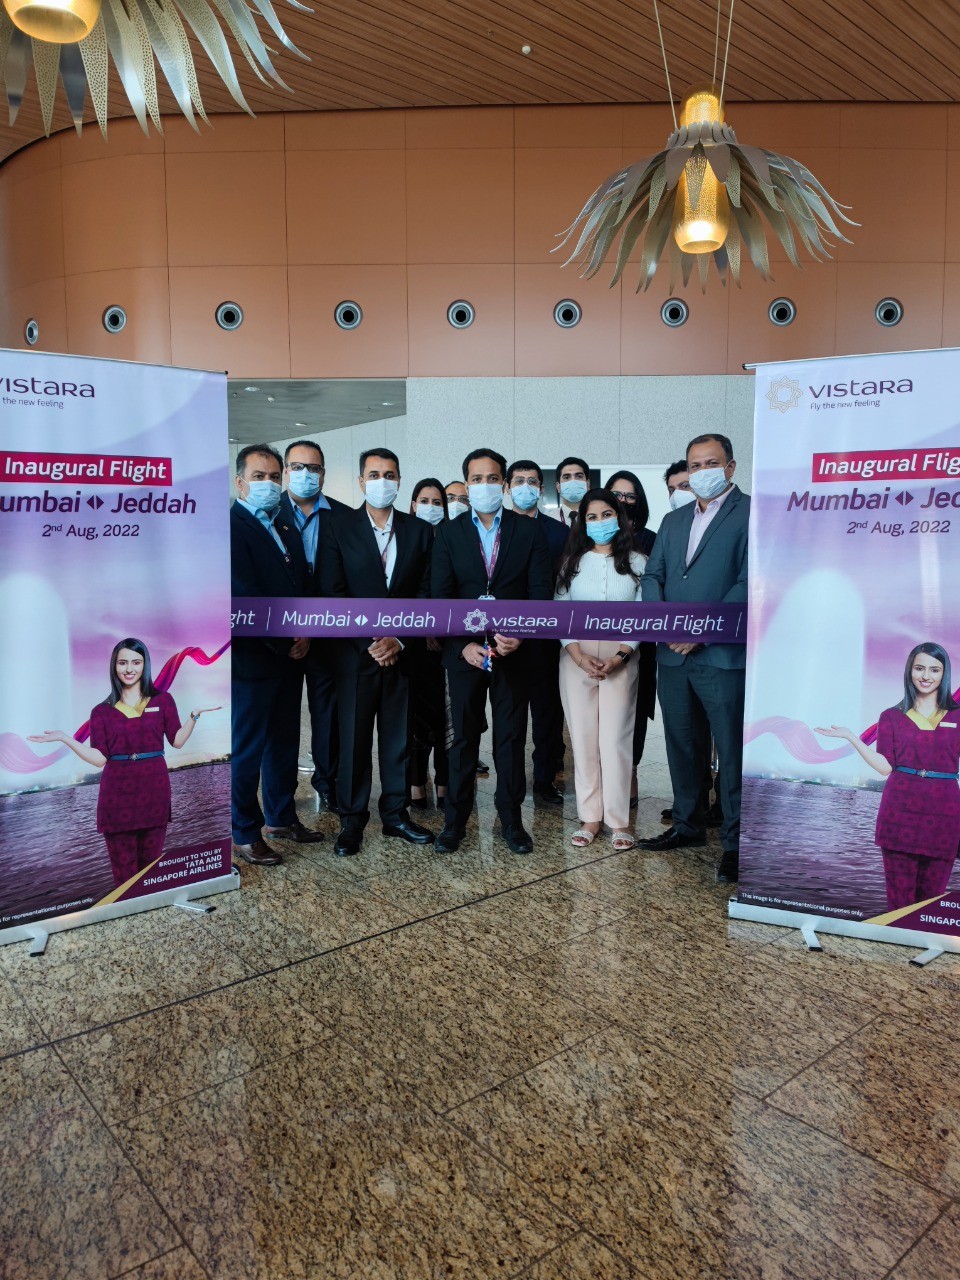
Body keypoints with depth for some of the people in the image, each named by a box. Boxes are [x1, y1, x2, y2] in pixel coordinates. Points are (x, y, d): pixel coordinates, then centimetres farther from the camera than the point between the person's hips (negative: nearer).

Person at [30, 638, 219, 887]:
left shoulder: (162, 701, 6)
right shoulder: (102, 711, 5)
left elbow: (177, 741, 3)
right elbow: (100, 758, -1)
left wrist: (194, 715, -10)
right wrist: (63, 738, -8)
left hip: (154, 792, 0)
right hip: (117, 795, 0)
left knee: (152, 866, 8)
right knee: (123, 870, 5)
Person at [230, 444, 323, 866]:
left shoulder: (286, 530, 15)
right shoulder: (232, 526, -12)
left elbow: (302, 586, 15)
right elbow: (246, 597, -19)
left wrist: (303, 634, -2)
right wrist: (286, 643, -13)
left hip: (289, 657, 8)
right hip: (251, 658, -8)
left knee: (285, 743, 16)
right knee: (246, 749, 4)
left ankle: (280, 817, 31)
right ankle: (245, 834, 16)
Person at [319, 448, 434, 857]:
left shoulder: (420, 531, 7)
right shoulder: (337, 529, 1)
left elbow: (425, 592, 3)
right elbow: (332, 593, -5)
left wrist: (399, 639, -9)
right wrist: (371, 640, -13)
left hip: (402, 653, 2)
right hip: (355, 653, -2)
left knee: (398, 737, 9)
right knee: (354, 739, 4)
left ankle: (395, 813, 22)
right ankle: (352, 820, 17)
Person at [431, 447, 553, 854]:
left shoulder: (529, 531, 3)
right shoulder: (448, 534, 3)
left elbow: (541, 592, -2)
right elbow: (440, 597, -2)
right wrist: (463, 645, -14)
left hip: (514, 652, 0)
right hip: (464, 651, 0)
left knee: (511, 739, 8)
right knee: (463, 737, 8)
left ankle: (511, 819, 21)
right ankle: (455, 820, 19)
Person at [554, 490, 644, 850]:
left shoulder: (636, 562, 6)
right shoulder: (572, 562, 10)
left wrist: (620, 656, -11)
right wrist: (579, 656, -9)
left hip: (620, 660, -2)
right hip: (576, 659, 2)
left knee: (616, 738, -5)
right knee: (583, 738, 2)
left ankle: (618, 820, 5)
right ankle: (590, 817, 10)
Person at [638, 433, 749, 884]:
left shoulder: (750, 514, -3)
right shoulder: (673, 521, 18)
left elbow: (748, 584, -12)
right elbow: (652, 576, 14)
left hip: (723, 655, -6)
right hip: (672, 655, 7)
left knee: (732, 751, -1)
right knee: (682, 745, 15)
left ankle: (735, 842, 9)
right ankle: (688, 824, 30)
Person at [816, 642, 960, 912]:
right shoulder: (892, 717, 7)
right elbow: (885, 766, -1)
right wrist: (849, 736, -6)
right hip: (901, 810, 0)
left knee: (933, 895, 6)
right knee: (899, 892, 3)